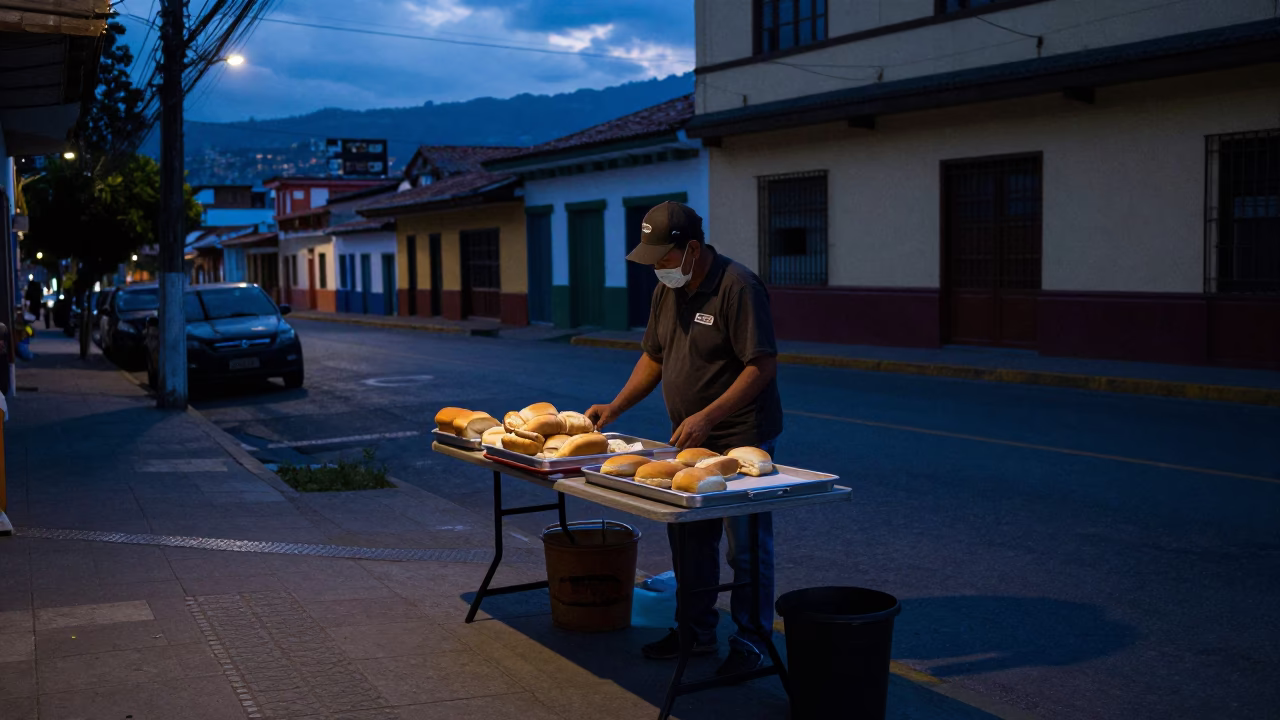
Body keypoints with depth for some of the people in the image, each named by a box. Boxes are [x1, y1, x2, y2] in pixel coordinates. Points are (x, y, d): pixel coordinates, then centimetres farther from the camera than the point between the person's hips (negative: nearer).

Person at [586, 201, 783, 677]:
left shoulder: (738, 287, -18)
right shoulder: (668, 289, 8)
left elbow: (762, 366, -22)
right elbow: (654, 357, 17)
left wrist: (707, 416, -26)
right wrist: (616, 407, 6)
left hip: (740, 440, -8)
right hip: (689, 441, 8)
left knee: (746, 546, 1)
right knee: (689, 539, 15)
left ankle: (751, 641, 15)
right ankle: (696, 631, 29)